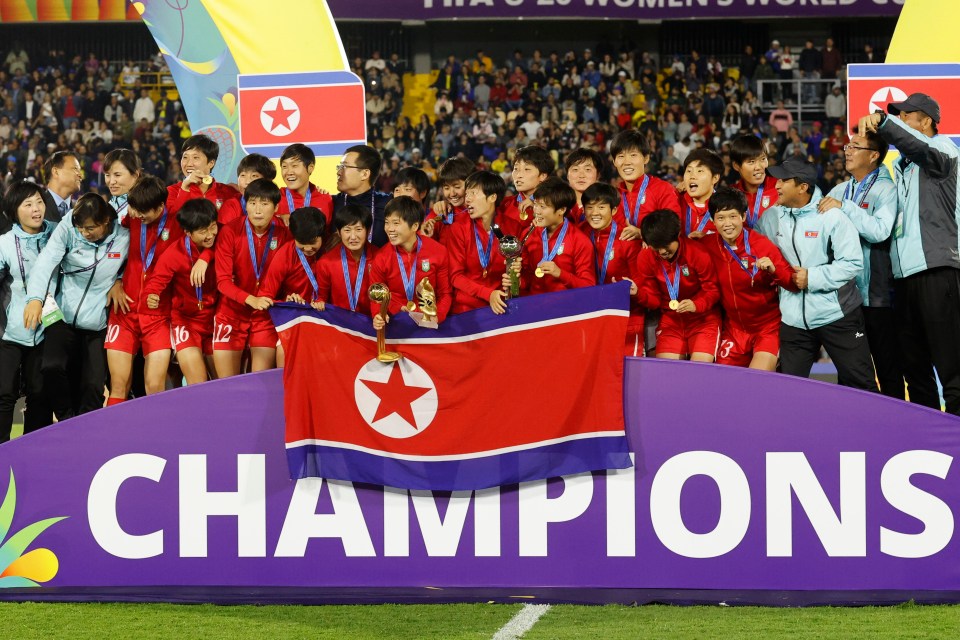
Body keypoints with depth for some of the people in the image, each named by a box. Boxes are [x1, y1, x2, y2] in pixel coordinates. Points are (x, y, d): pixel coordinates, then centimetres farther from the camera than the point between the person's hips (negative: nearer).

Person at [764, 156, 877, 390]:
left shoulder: (831, 217, -11)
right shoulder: (774, 216, 5)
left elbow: (852, 263, -16)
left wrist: (812, 278, -18)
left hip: (836, 315, -5)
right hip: (794, 318, 5)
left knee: (860, 384, 2)